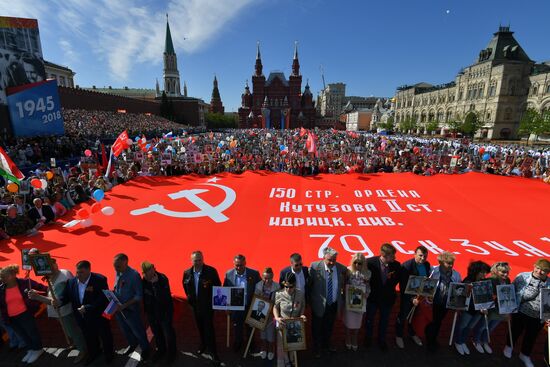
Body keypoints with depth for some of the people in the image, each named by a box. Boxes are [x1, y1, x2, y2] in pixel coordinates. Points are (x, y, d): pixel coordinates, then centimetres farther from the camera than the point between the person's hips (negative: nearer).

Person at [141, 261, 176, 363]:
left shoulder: (162, 278, -27)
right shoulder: (144, 281, -10)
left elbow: (162, 298, -35)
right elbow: (143, 295, 6)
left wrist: (155, 284, -40)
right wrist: (146, 310, 11)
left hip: (164, 311, -5)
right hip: (151, 312, 5)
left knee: (168, 333, 11)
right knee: (156, 332, 22)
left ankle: (171, 352, 35)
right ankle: (160, 349, 47)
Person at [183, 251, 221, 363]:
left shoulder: (211, 271, -20)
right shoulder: (187, 273, -7)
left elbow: (218, 286, -9)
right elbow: (185, 286, 13)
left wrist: (213, 299, -9)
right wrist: (189, 297, 11)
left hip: (208, 305, -4)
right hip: (195, 305, 4)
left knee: (209, 328, 1)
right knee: (200, 327, 21)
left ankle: (213, 351, 18)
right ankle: (203, 345, 44)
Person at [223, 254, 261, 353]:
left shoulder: (254, 274, -16)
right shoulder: (229, 274, -11)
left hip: (250, 307, -1)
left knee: (250, 327, 20)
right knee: (237, 328, 21)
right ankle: (238, 342, 49)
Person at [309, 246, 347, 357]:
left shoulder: (342, 268, -16)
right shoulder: (315, 266, -24)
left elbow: (343, 285, -1)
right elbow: (308, 283, -12)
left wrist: (342, 300, -3)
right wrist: (310, 299, -6)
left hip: (334, 304, 3)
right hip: (319, 304, -3)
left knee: (329, 326, 26)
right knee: (317, 327, 19)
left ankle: (326, 344, 54)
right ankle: (317, 348, 46)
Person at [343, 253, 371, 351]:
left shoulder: (367, 273, -5)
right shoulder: (348, 270, -9)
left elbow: (368, 286, 4)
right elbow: (344, 284, -2)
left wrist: (367, 294, -12)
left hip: (360, 301, 1)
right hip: (349, 300, -1)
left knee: (357, 323, 14)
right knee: (348, 322, 9)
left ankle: (354, 341, 37)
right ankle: (348, 341, 33)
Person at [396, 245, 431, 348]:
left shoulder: (427, 265, -9)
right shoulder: (406, 266, -26)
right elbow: (403, 286, -23)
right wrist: (411, 298, -26)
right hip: (408, 296, -5)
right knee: (403, 315, 13)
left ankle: (412, 333, 47)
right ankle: (399, 335, 35)